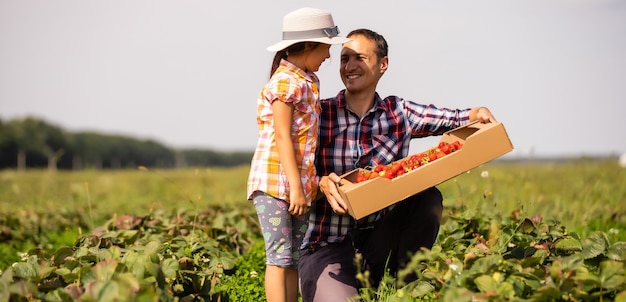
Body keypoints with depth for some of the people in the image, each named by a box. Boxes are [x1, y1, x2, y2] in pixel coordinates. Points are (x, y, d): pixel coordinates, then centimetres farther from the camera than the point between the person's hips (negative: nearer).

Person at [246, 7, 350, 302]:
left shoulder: (307, 81, 14)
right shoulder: (285, 81, -12)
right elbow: (281, 137, -16)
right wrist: (295, 186, -18)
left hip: (300, 184, 9)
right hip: (276, 182, -9)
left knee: (296, 258, 8)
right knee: (280, 256, -7)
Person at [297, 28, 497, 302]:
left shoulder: (399, 113, 5)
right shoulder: (319, 115, -3)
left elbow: (455, 118, 0)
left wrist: (479, 113, -22)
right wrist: (322, 183, -26)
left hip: (378, 242, 4)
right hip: (327, 247, -3)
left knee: (428, 197, -18)